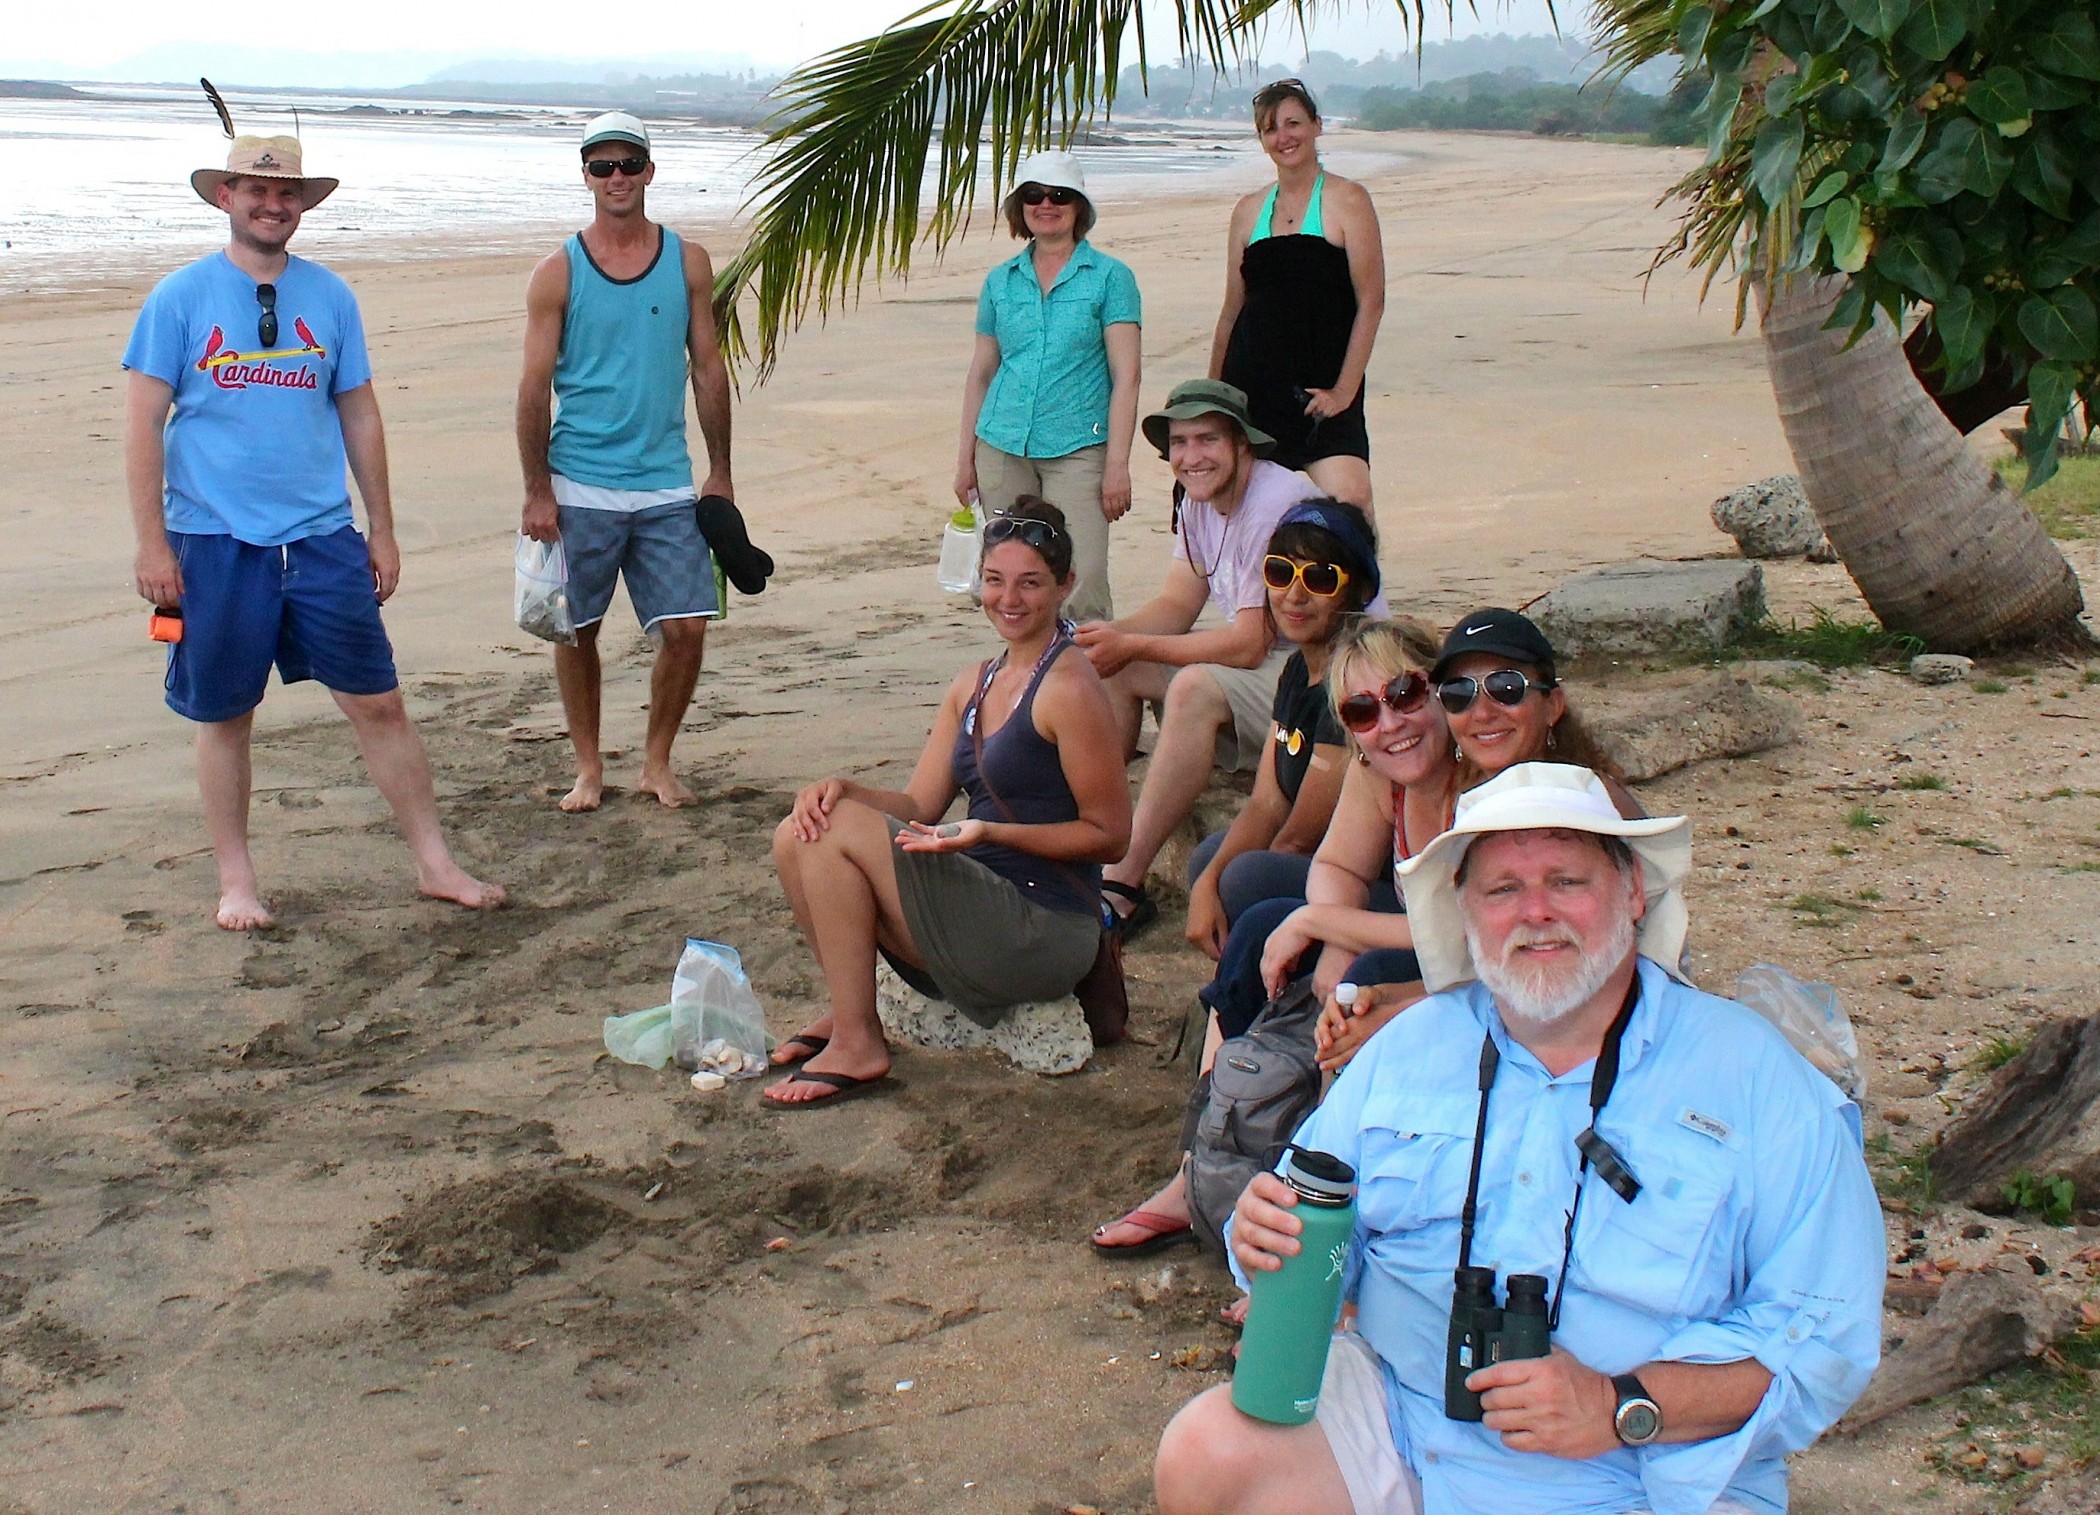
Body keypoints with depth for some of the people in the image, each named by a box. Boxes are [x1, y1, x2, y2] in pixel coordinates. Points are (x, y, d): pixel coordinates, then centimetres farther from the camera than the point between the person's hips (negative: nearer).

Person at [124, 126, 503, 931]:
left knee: (379, 704, 3)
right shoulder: (180, 297, -1)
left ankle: (434, 863, 13)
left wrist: (382, 530, 11)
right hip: (215, 541, -2)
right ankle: (236, 881, 22)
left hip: (323, 538, 2)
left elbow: (360, 414, 13)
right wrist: (152, 543, -8)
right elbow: (143, 421, -3)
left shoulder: (330, 297, 7)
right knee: (225, 717, 8)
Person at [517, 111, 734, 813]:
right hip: (580, 486, -1)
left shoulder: (687, 261, 5)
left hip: (667, 486, 1)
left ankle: (656, 762, 16)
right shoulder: (558, 272, -1)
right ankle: (588, 767, 22)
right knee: (576, 632, 6)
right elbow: (535, 386, -2)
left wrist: (720, 472, 8)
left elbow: (708, 368, 9)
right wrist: (536, 491, -7)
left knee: (686, 628, -3)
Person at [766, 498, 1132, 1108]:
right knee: (799, 837, -3)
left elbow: (1110, 835, -11)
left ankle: (856, 1046, -10)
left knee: (839, 830, -17)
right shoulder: (974, 685, 14)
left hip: (1044, 931, -8)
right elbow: (918, 807, 10)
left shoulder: (1069, 688, -12)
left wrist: (990, 833, -22)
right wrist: (844, 790, -10)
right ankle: (849, 1007, 7)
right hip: (980, 908, 8)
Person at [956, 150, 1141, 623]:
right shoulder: (1000, 281, 13)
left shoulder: (1110, 277, 2)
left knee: (1082, 583, -13)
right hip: (1002, 448, 4)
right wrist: (965, 458, 13)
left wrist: (1117, 464, -11)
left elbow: (1125, 376, -4)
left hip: (1078, 447, -4)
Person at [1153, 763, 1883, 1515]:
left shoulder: (1756, 1080, -4)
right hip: (1400, 1432, 4)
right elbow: (1318, 1232, 13)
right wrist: (1269, 1231, -12)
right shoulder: (1410, 1047, 10)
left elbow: (1827, 1330, -8)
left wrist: (1622, 1407, -20)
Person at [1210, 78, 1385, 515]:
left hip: (1321, 388, -4)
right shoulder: (1248, 212, 13)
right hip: (1251, 386, 5)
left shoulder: (1346, 200, -1)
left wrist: (1345, 390, -12)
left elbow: (1371, 302, -6)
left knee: (1349, 499, -21)